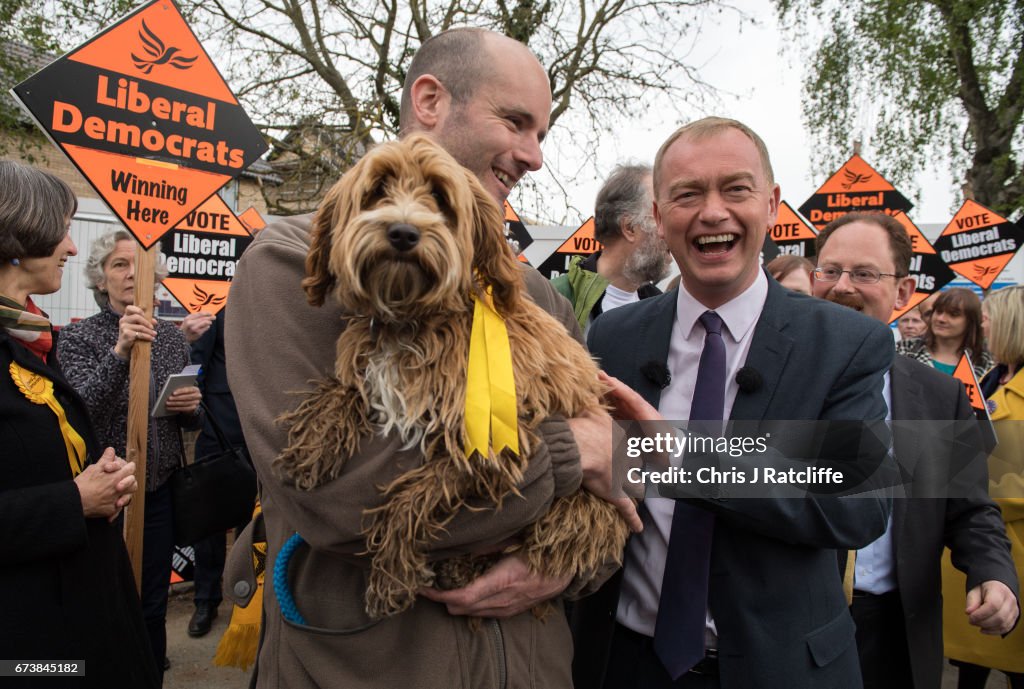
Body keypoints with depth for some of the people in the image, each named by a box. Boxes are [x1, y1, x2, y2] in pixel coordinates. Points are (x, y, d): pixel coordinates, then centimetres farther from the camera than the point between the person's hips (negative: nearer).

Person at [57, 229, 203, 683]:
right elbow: (79, 412, -21)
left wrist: (192, 406, -9)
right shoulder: (78, 337, -6)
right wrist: (119, 352, -33)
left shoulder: (171, 336, 5)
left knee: (152, 607, 14)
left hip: (159, 492, 3)